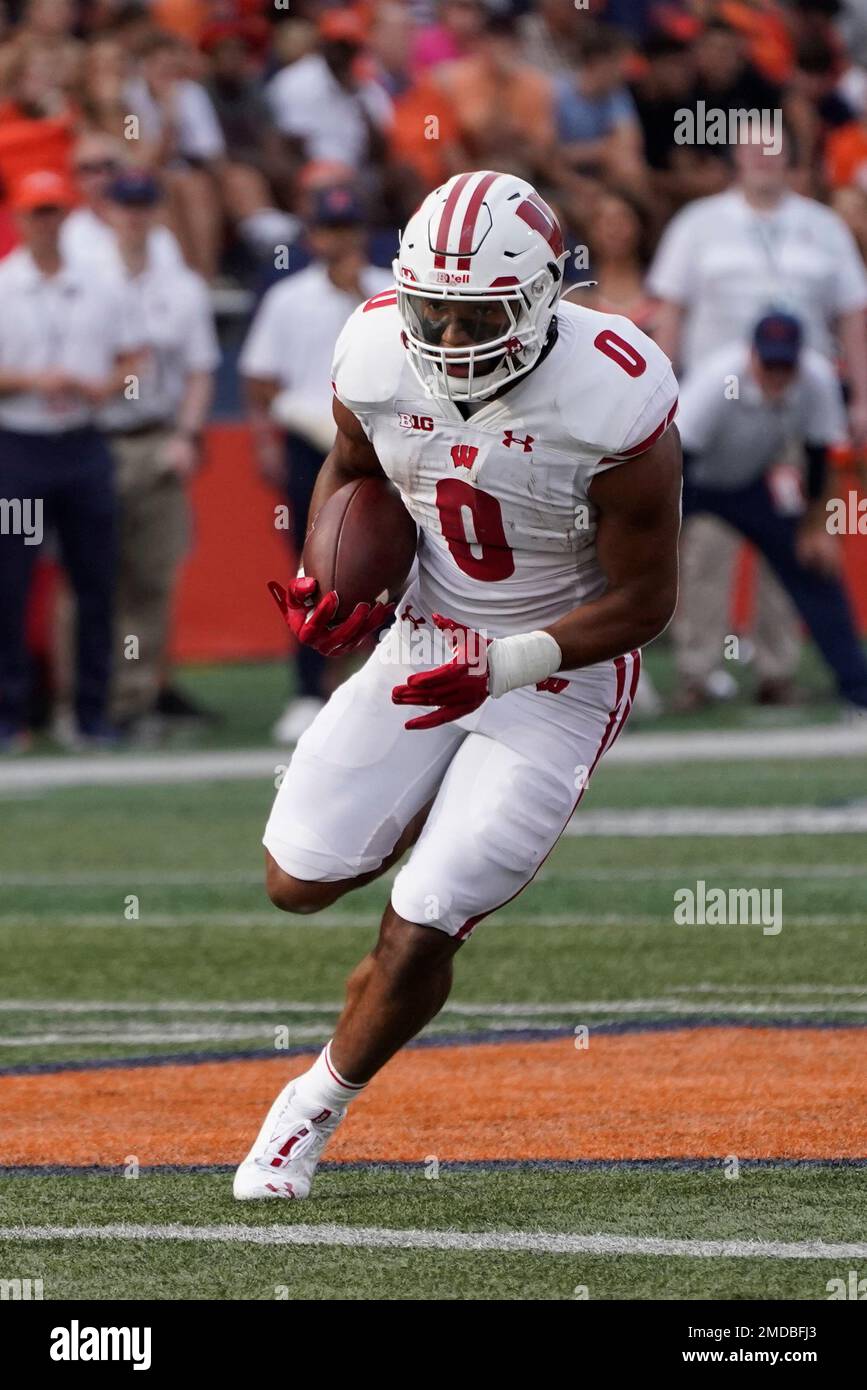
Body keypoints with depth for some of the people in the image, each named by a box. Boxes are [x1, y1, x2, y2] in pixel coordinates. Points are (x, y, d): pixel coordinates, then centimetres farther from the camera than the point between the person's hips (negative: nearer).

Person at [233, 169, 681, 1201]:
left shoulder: (613, 406, -29)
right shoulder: (379, 355, -16)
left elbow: (642, 601, -18)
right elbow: (350, 467, 9)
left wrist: (507, 664, -30)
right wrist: (327, 581, -10)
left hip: (559, 674, -5)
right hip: (428, 644, 5)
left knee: (418, 935, -8)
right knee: (300, 880, 4)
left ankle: (315, 1108, 19)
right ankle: (433, 816, 37)